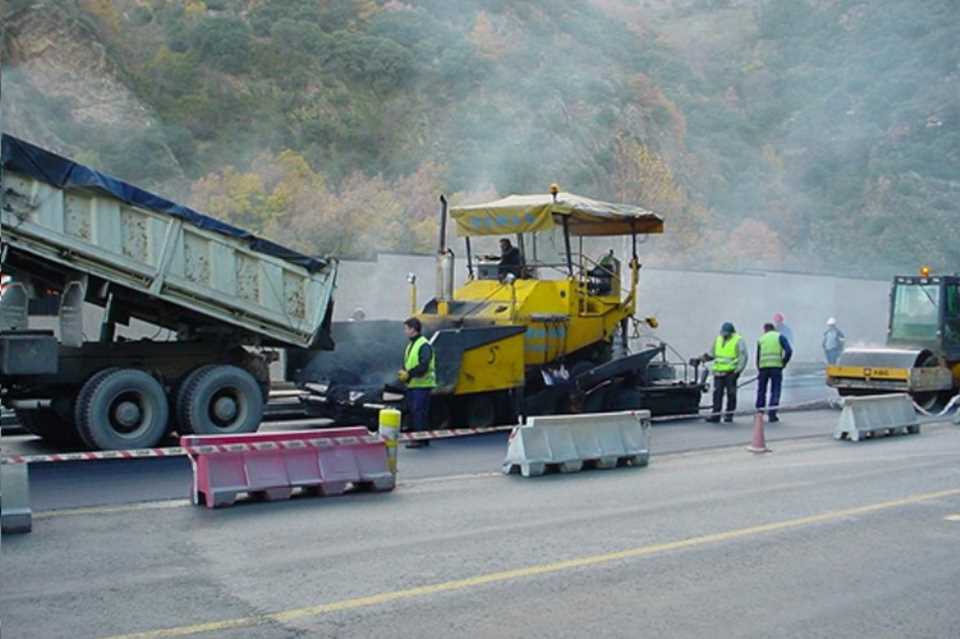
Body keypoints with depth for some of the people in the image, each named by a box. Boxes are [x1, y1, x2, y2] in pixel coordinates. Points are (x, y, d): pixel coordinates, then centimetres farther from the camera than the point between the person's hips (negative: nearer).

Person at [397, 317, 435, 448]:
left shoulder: (424, 345, -13)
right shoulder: (410, 344, 17)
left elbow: (423, 366, -21)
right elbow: (407, 363, 21)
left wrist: (408, 374, -20)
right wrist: (403, 373, 1)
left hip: (422, 385, -9)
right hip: (412, 385, 9)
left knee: (419, 411, -10)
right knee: (411, 410, 11)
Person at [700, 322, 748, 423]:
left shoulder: (738, 340, -2)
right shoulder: (718, 339, 14)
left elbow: (743, 356, -6)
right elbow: (713, 354, 24)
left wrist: (738, 370, -15)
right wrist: (707, 357, 3)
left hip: (731, 372, -5)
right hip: (718, 372, 5)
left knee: (731, 394, 0)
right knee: (717, 393, 1)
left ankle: (729, 415, 7)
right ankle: (715, 414, 1)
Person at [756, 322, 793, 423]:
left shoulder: (761, 339, 16)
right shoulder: (780, 337, 8)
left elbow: (758, 357, 12)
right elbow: (789, 351, -5)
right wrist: (784, 363, 6)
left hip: (763, 366, 2)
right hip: (776, 366, -2)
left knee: (761, 391, 13)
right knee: (775, 391, 4)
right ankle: (772, 414, -1)